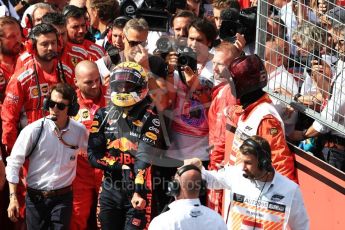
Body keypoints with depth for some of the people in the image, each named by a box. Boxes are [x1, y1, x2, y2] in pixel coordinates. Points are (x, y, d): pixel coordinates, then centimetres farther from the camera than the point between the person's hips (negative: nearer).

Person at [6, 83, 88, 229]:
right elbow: (14, 162, -7)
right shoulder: (34, 130, -13)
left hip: (63, 197, 1)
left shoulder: (79, 131, -4)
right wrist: (13, 197, -11)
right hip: (36, 197, -1)